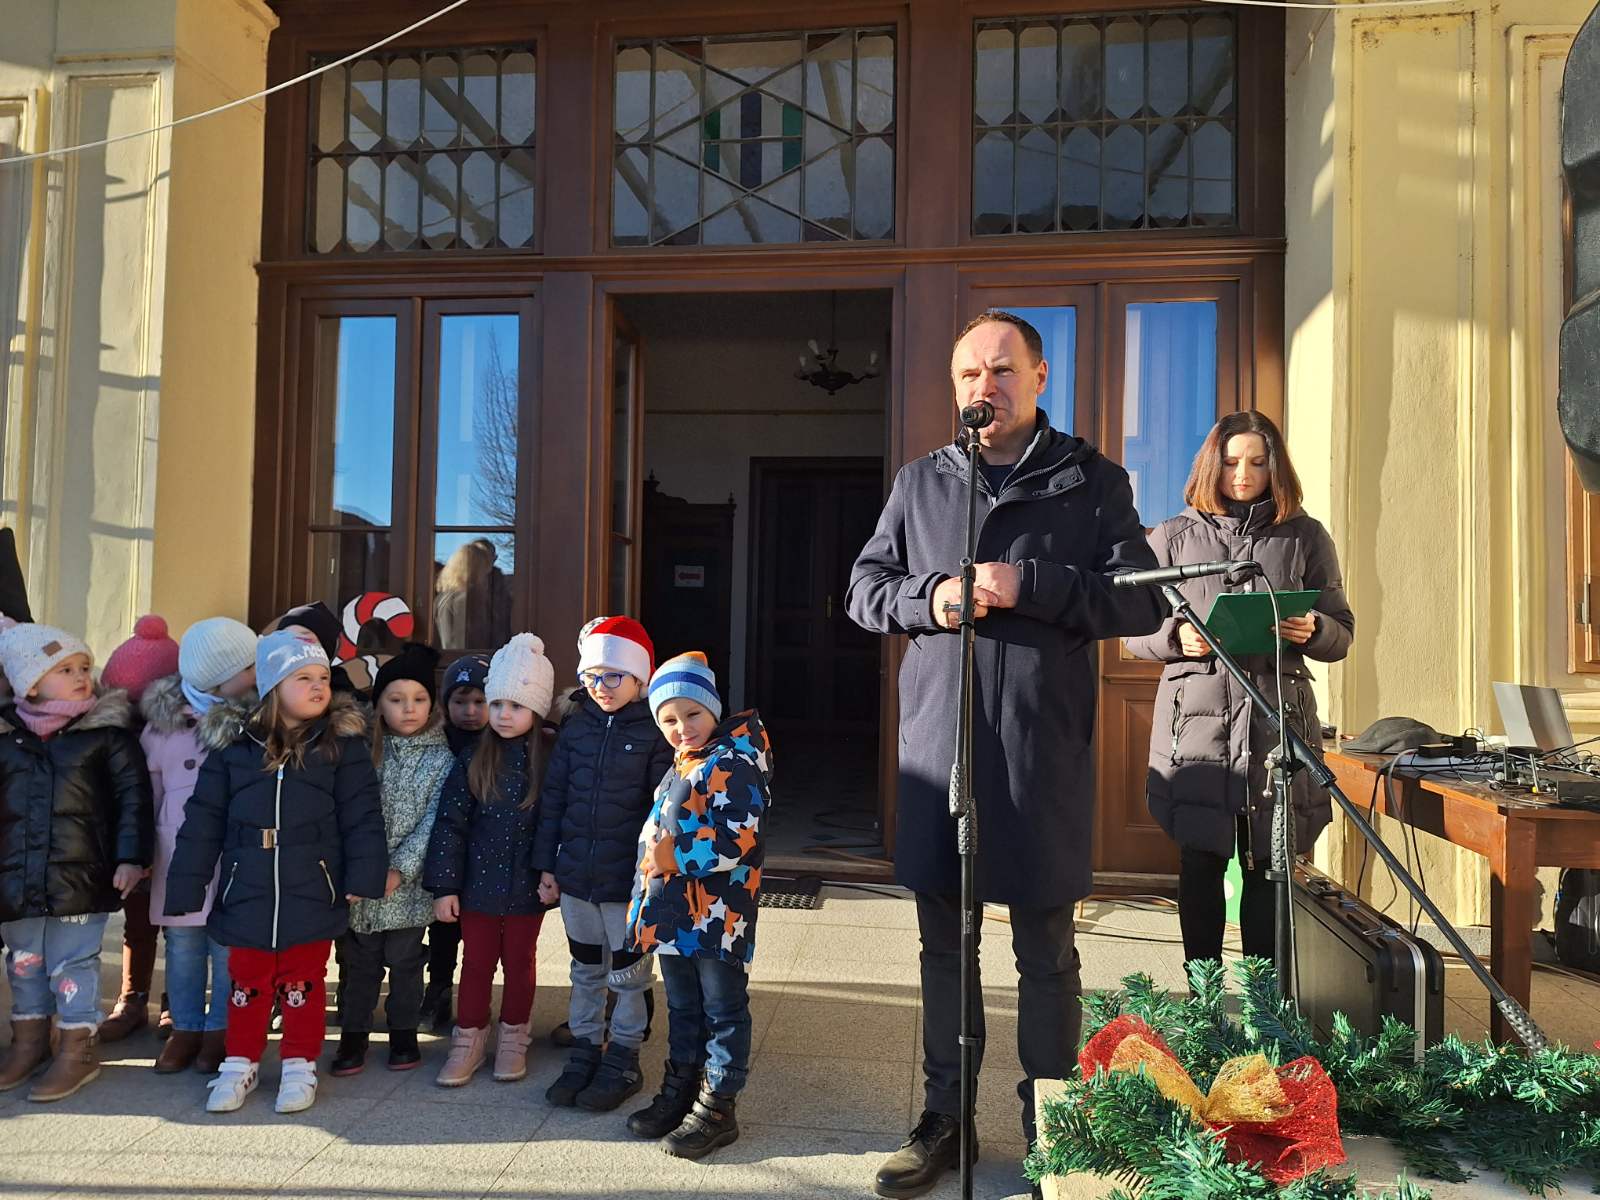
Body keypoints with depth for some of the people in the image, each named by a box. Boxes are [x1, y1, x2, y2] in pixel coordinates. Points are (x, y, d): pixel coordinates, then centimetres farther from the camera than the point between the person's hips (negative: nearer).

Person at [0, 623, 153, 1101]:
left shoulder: (107, 731, -7)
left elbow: (133, 796, -7)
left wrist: (131, 857, -12)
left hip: (80, 876, -4)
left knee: (73, 963, 5)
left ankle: (78, 1049, 20)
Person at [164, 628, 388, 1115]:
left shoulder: (343, 745, -5)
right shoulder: (235, 747, -1)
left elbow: (363, 816, -5)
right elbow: (203, 822, 3)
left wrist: (363, 876, -10)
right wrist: (185, 890, 3)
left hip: (312, 896, -1)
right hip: (247, 894, 2)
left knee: (302, 984, 11)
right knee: (247, 983, 14)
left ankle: (300, 1065, 26)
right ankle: (240, 1063, 32)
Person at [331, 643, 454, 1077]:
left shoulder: (442, 758, -3)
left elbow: (433, 821, -7)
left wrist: (400, 869, -15)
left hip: (408, 882, -1)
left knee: (405, 960, 11)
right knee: (359, 962, 11)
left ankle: (403, 1033, 27)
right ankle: (353, 1034, 26)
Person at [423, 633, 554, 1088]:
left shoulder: (548, 762, -8)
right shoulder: (473, 761, -5)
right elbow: (450, 823, -5)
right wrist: (444, 885, -7)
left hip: (526, 888, -1)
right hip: (478, 884, 1)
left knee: (519, 964, 14)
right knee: (476, 963, 13)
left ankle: (512, 1040, 32)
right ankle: (469, 1040, 30)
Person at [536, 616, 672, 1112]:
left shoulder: (655, 732, -10)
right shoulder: (576, 727, 4)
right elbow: (553, 797, 8)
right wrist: (547, 865, 6)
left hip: (629, 879, -4)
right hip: (575, 873, 4)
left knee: (629, 974, 10)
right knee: (585, 970, 18)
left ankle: (623, 1061, 26)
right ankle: (584, 1052, 33)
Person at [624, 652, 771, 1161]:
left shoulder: (734, 764, -14)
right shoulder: (677, 766, 15)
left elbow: (736, 843, -22)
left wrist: (671, 853, -16)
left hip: (717, 912, -9)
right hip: (674, 911, 9)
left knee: (723, 1011, 5)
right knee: (682, 1008, 21)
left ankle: (718, 1107, 16)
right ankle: (680, 1090, 34)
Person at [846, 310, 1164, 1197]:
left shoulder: (1092, 481, 3)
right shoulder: (920, 481, 11)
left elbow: (1142, 599, -4)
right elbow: (864, 589, 12)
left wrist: (1030, 586, -15)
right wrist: (927, 599, -8)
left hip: (1044, 751, -2)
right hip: (937, 745, 3)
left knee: (1046, 951, 10)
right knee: (943, 942, 13)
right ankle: (944, 1119, 29)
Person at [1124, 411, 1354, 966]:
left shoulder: (1306, 537, 12)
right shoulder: (1173, 536, 10)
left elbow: (1342, 634, 13)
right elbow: (1135, 630, 9)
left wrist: (1312, 631, -10)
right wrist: (1177, 637, -12)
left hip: (1279, 717, 1)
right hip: (1196, 716, 0)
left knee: (1270, 865, 2)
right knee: (1199, 862, 3)